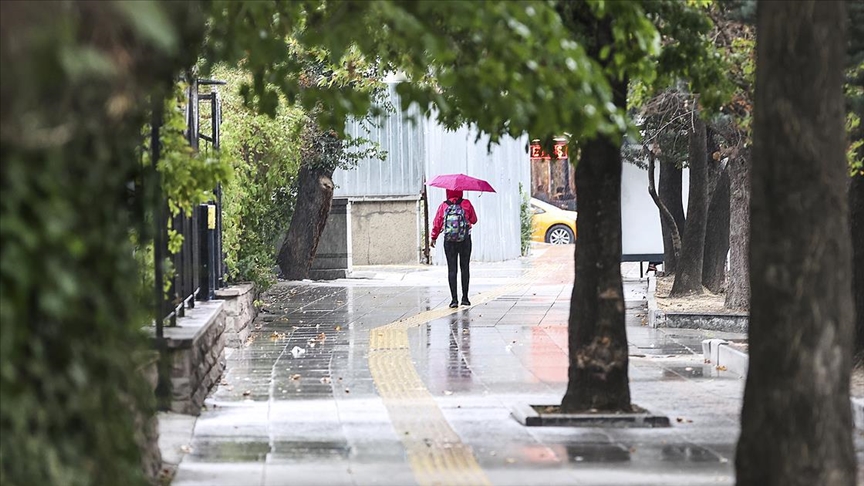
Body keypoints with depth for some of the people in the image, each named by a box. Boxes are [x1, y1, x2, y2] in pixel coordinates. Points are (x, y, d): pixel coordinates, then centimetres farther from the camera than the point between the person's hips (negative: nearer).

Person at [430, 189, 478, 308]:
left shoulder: (443, 206, -3)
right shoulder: (466, 204, -5)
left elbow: (437, 223, 0)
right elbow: (474, 220, 4)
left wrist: (433, 238, 13)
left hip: (449, 242, 0)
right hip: (465, 240, 0)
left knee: (452, 269, 1)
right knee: (465, 268, 10)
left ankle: (454, 299, -7)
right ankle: (465, 297, 11)